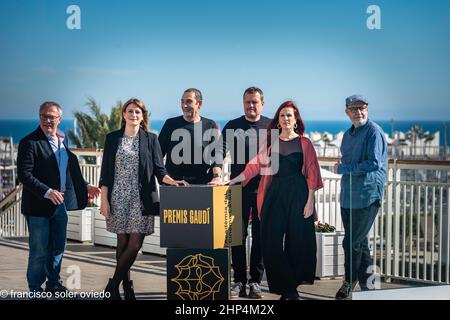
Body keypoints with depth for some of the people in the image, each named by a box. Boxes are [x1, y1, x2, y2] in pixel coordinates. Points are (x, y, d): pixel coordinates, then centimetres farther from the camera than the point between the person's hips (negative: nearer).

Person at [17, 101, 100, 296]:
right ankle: (36, 291, 13)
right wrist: (47, 192, -27)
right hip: (39, 206, -7)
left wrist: (85, 186, 14)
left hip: (60, 204, 7)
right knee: (39, 252, 1)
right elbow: (24, 174, -19)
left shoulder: (63, 140, 9)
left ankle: (53, 284, 33)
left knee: (58, 248, 18)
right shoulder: (29, 142, -13)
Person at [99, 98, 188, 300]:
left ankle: (114, 285, 4)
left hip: (141, 199, 0)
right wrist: (104, 200, -1)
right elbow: (106, 172, 5)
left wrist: (171, 181, -15)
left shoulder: (150, 139, 7)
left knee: (135, 243, -8)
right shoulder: (113, 139, 7)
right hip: (118, 198, 0)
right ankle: (126, 287, 11)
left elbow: (159, 170, 4)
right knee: (123, 242, 2)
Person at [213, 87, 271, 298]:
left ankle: (256, 281, 10)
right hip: (239, 188, 0)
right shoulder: (233, 126, 7)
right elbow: (220, 152, -2)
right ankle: (239, 281, 8)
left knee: (260, 235, 3)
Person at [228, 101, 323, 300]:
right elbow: (256, 164, 4)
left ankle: (291, 285, 16)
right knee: (271, 241, -4)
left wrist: (310, 201, -8)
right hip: (275, 194, 3)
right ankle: (287, 288, 6)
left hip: (297, 195, -2)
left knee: (297, 241, -2)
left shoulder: (304, 143, 5)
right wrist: (234, 180, -8)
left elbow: (311, 173, 0)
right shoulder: (271, 142, 13)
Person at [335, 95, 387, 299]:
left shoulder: (374, 132, -10)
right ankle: (366, 283, 22)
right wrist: (344, 169, 6)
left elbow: (374, 163, -18)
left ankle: (350, 281, 10)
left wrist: (345, 168, -11)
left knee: (352, 242, -6)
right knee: (359, 243, 13)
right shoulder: (348, 134, 16)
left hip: (367, 196, -8)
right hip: (348, 196, 8)